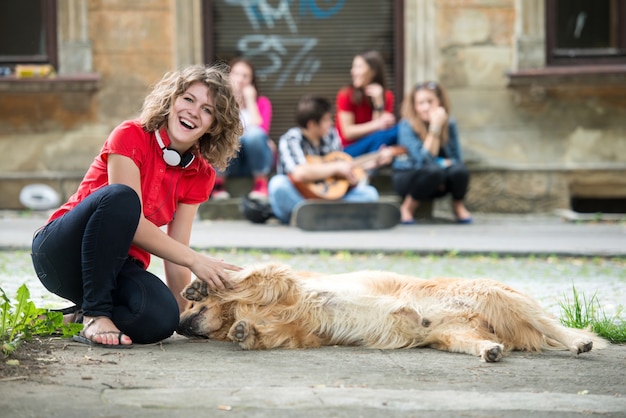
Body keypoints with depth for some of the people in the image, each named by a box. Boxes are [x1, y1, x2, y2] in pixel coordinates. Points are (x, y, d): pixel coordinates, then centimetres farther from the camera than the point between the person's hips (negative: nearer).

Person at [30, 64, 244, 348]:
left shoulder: (200, 175, 5)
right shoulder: (132, 136, -12)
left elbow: (175, 250, 1)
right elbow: (132, 221, -21)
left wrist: (182, 311, -9)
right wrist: (194, 260, -25)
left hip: (119, 266, 5)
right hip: (63, 254, -4)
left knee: (161, 318, -31)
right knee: (120, 196, -35)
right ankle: (95, 314, -27)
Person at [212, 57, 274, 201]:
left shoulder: (262, 102, 10)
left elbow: (261, 130, -9)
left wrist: (250, 101, -5)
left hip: (256, 161, 0)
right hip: (228, 162, 0)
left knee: (254, 135, -34)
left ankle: (260, 183, -14)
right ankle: (218, 183, -15)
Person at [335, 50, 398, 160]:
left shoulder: (387, 96, 3)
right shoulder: (345, 95, -7)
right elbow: (348, 132, -12)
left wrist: (379, 103, -17)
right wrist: (376, 124, -23)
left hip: (375, 148, 4)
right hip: (349, 151, -4)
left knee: (396, 131, -25)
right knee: (380, 137, -33)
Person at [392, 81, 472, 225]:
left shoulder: (449, 124, -6)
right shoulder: (406, 126, -18)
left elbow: (456, 158, -4)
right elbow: (424, 160, -27)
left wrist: (446, 163, -26)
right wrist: (435, 128, -32)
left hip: (438, 185, 3)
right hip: (408, 176, -3)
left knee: (459, 170, -29)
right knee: (434, 171, -36)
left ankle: (459, 206, 2)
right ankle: (408, 207, -10)